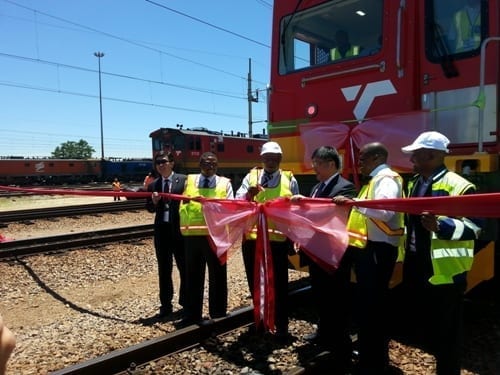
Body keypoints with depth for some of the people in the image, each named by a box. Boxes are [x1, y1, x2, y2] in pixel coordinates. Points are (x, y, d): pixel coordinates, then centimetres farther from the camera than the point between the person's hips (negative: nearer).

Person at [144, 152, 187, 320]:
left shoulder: (184, 180, -4)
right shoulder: (153, 185, 8)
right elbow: (150, 208, 9)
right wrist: (154, 201, -11)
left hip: (180, 229, -3)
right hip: (161, 230, 4)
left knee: (185, 268, 7)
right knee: (164, 270, 11)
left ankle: (186, 303, 23)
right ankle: (166, 305, 22)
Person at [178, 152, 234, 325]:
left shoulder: (225, 183, 4)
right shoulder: (189, 181, 10)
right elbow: (183, 207, 11)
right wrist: (184, 227, -2)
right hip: (193, 235, 2)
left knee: (217, 276, 9)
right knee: (193, 277, 13)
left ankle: (218, 314, 23)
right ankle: (192, 315, 27)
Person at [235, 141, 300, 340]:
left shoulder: (290, 180, 3)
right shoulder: (251, 176, 5)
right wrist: (249, 194, -24)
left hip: (279, 239, -2)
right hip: (252, 238, 2)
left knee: (279, 284, 6)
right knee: (254, 282, 15)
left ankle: (281, 326, 19)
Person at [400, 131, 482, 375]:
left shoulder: (459, 186, -14)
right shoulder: (414, 183, 11)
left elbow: (474, 226, -19)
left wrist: (440, 226, -33)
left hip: (444, 271, -8)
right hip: (416, 267, 8)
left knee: (446, 331, 6)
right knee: (421, 322, 20)